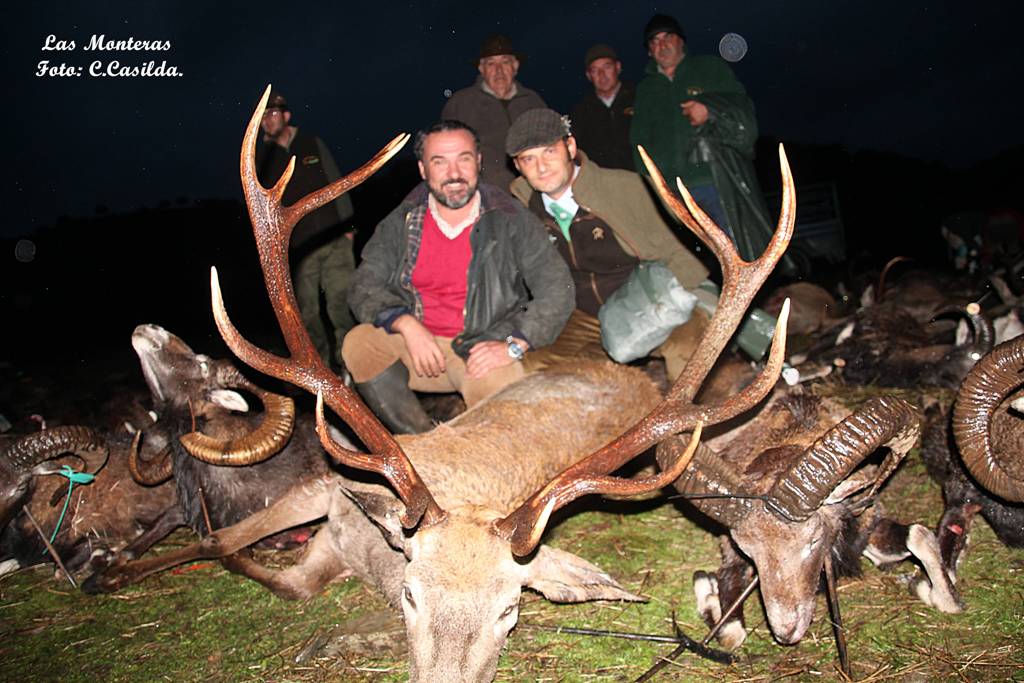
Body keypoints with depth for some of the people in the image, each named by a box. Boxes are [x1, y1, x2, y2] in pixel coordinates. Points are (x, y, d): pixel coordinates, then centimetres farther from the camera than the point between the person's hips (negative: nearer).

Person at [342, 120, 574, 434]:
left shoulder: (512, 221, -3)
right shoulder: (401, 223, 5)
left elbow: (558, 292, -7)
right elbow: (364, 286, 1)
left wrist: (513, 345, -19)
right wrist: (407, 325, -18)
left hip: (483, 350, -3)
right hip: (417, 343, 4)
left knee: (499, 384, -34)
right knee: (358, 343, -22)